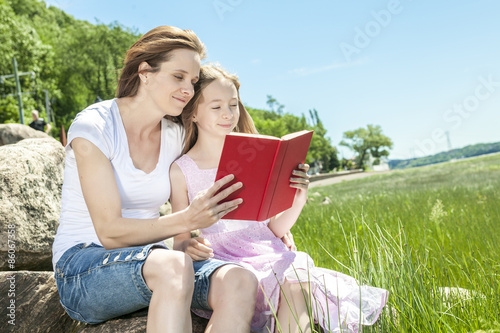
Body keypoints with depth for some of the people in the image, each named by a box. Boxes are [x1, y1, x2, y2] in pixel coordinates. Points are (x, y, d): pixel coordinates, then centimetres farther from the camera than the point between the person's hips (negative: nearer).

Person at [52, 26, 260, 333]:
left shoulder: (176, 136, 6)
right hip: (82, 268, -5)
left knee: (241, 281, -25)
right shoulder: (93, 127, -11)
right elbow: (110, 232, -17)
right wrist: (186, 220, -33)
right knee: (173, 266, -39)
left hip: (149, 259, 6)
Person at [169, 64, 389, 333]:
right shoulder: (181, 170, 4)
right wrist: (187, 247, -19)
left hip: (266, 253, 2)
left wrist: (298, 201, -7)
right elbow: (180, 238, 5)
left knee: (296, 276, -30)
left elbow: (275, 229, 12)